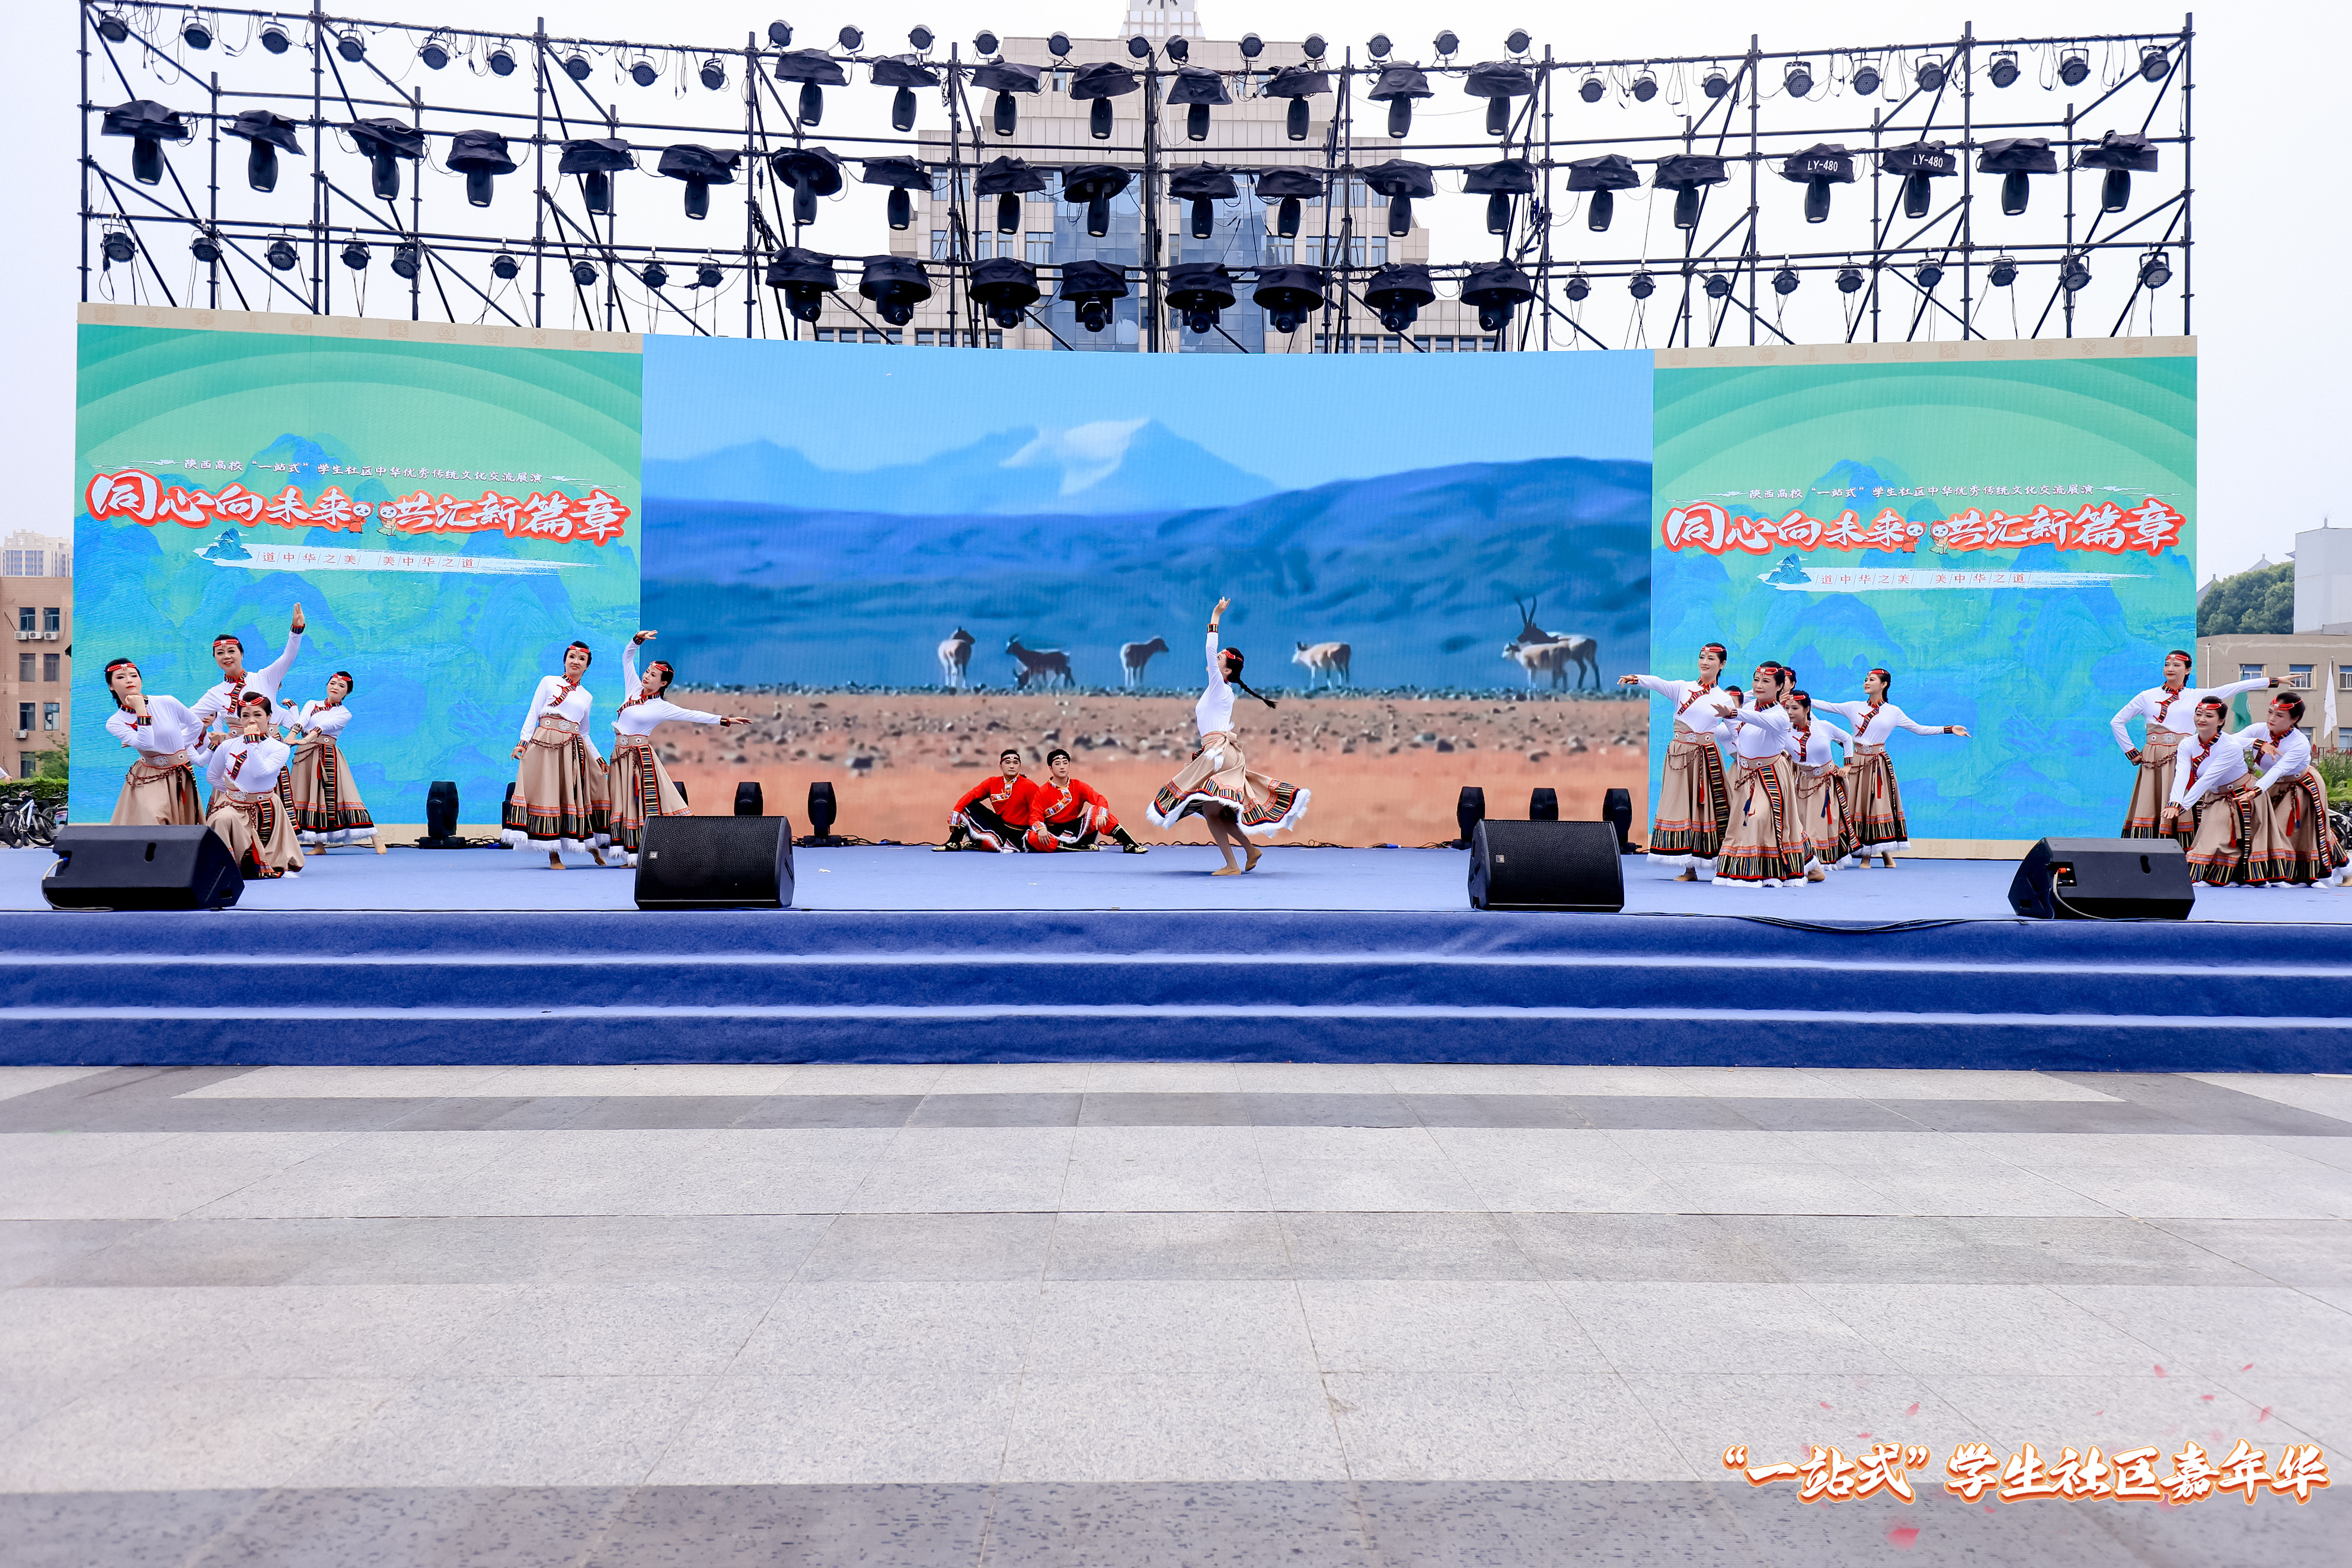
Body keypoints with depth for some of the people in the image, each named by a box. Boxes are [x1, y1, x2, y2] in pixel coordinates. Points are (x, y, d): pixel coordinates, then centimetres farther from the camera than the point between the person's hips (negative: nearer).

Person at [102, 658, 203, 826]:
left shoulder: (167, 703, -8)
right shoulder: (115, 722, -7)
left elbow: (196, 725, 9)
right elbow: (145, 744, -24)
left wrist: (179, 747, 7)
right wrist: (141, 710, -21)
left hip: (182, 776, 2)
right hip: (149, 780, -2)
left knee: (184, 834, 8)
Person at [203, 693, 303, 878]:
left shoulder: (280, 749, -7)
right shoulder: (228, 746, 0)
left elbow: (260, 771, -25)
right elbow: (211, 776, 14)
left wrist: (252, 741, -22)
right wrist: (233, 791, 5)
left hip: (263, 809, -1)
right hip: (232, 803, 1)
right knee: (223, 818, -37)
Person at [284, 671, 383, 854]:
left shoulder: (345, 714, 7)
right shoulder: (312, 704, 17)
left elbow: (326, 726, -14)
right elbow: (301, 721, -4)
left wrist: (307, 739, -31)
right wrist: (292, 735, -25)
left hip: (328, 755, -3)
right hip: (305, 755, 4)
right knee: (310, 796, 0)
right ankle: (319, 844, 4)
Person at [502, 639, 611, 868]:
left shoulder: (586, 697, 19)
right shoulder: (549, 682, 9)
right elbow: (533, 714, 4)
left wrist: (598, 758, 17)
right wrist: (523, 741, -7)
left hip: (574, 748, 3)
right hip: (545, 745, -3)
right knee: (547, 794, -6)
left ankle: (591, 844, 13)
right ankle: (553, 854, -6)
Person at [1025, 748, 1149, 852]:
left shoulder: (1079, 786, 2)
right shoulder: (1042, 792, -4)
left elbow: (1100, 800, -10)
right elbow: (1035, 816, -11)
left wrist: (1101, 815, -32)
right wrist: (1041, 829, -34)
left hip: (1076, 828, 2)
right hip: (1055, 832, -2)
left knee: (1095, 811, -22)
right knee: (1033, 838, -35)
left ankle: (1129, 845, -29)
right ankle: (1083, 847, -34)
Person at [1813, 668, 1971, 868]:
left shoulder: (1893, 712, 6)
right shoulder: (1854, 708, 7)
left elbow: (1920, 729, 9)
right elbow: (1825, 706, 5)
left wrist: (1950, 729, 4)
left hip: (1878, 763, -1)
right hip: (1857, 760, 1)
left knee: (1880, 804, -4)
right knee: (1858, 805, -2)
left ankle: (1886, 853, 6)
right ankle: (1865, 855, 4)